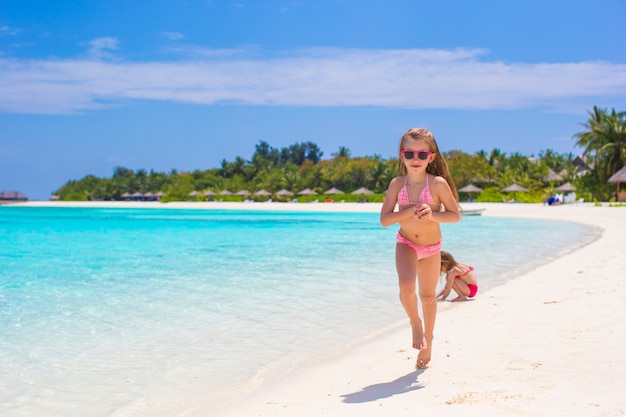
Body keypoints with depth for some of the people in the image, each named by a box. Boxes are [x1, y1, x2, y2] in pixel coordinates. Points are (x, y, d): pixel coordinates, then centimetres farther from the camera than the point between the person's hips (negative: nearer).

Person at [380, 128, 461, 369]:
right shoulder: (397, 184, -9)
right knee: (406, 287, -23)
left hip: (431, 246, 0)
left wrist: (432, 215, -28)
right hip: (406, 244, 0)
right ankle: (415, 324, 8)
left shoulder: (438, 184, -15)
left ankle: (427, 341, 34)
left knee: (428, 295, 12)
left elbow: (455, 215, -11)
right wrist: (409, 211, -26)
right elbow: (384, 220, -11)